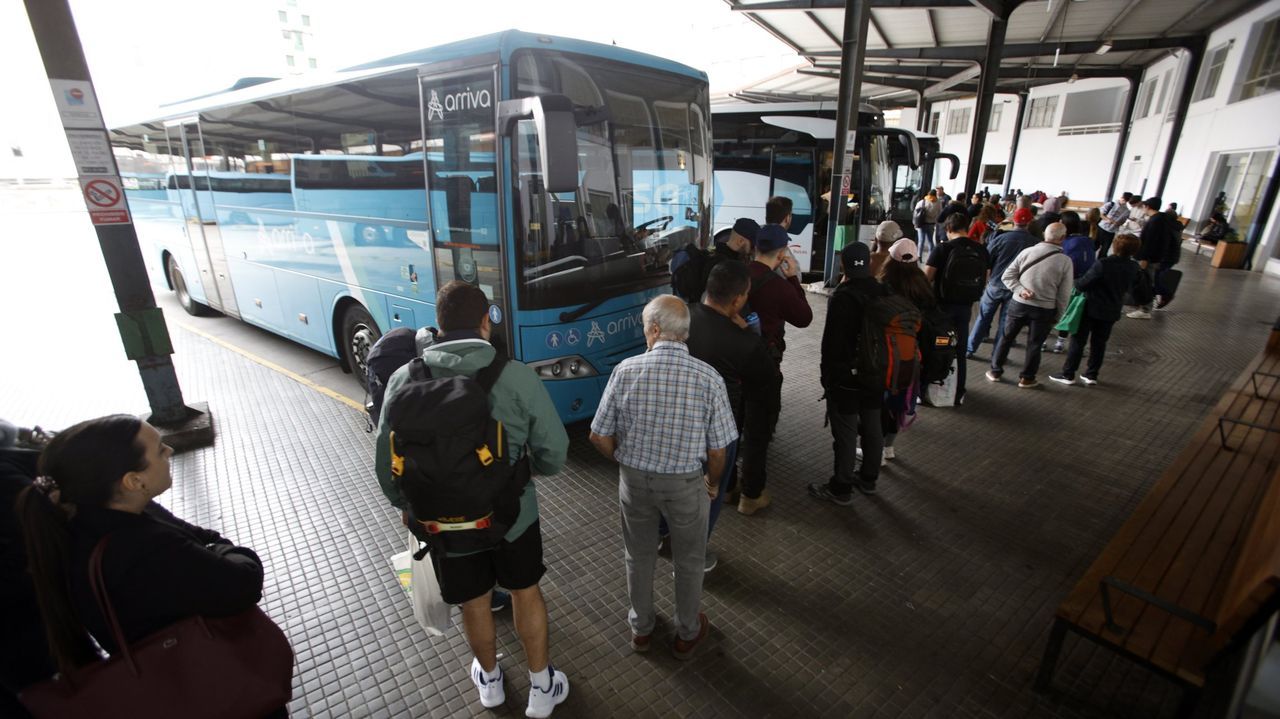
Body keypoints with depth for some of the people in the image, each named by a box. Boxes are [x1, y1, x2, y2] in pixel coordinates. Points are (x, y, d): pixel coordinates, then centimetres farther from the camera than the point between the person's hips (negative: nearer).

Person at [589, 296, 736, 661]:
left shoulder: (625, 371, -16)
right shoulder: (709, 378, -18)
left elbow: (599, 436, -10)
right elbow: (717, 450, -12)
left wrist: (625, 461, 10)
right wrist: (713, 480, 9)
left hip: (634, 480, 1)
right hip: (686, 484, -1)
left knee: (639, 557, 24)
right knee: (689, 561, 23)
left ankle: (641, 629, 45)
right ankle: (687, 634, 43)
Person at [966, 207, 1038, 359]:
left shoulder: (1001, 238, -10)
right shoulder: (1034, 242, -8)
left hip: (995, 285, 0)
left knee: (983, 317, 13)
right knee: (1005, 322, 10)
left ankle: (969, 349, 16)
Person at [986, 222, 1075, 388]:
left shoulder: (1027, 252, -7)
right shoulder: (1065, 261, -9)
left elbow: (1007, 276, -7)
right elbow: (1064, 294, -3)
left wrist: (1020, 290, -10)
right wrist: (1057, 315, 6)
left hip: (1019, 304, 1)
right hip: (1045, 309, -1)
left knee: (1006, 337, 15)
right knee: (1034, 344, 11)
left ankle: (995, 371, 23)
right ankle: (1026, 378, 22)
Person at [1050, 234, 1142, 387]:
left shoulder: (1103, 264, -24)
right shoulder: (1133, 268, -3)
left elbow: (1082, 284, -20)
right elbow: (1127, 287, 11)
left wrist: (1075, 283, 1)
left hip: (1091, 308, -5)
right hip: (1112, 311, 5)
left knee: (1078, 340, 3)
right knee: (1099, 343, 14)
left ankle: (1068, 374, 6)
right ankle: (1091, 375, 20)